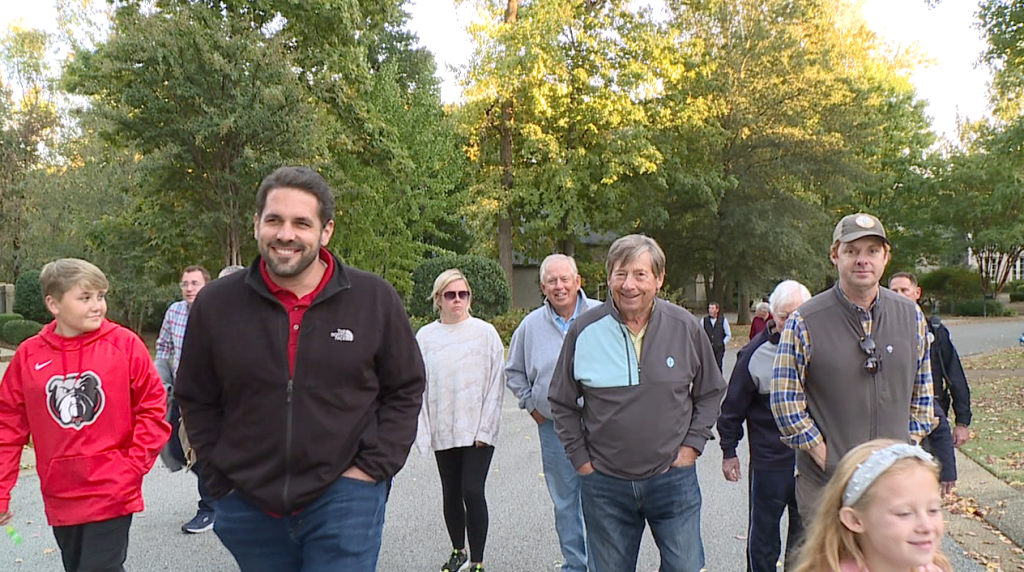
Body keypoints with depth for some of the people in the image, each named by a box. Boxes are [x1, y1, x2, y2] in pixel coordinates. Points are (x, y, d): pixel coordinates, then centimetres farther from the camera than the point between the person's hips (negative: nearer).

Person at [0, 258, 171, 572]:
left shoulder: (125, 344, -8)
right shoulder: (28, 355, -2)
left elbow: (153, 408, -4)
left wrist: (133, 466, -10)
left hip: (112, 493, -3)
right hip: (60, 498, 4)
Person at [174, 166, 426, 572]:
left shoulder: (375, 299, -5)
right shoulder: (215, 304, -1)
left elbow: (405, 389, 4)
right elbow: (195, 400, 9)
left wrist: (372, 467, -4)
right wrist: (222, 480, 3)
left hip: (344, 500, -2)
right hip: (249, 506, 3)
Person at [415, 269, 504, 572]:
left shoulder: (485, 332, -3)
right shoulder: (425, 336, 2)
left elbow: (495, 385, -3)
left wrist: (485, 429, -7)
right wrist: (423, 432, -2)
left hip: (477, 431, -3)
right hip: (442, 431, 3)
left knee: (473, 492, -8)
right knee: (451, 494, 14)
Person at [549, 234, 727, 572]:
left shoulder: (686, 328, -3)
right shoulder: (585, 330, -5)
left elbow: (710, 392, 11)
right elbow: (562, 403, 6)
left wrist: (692, 445, 2)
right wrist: (580, 458, 1)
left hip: (673, 479, 0)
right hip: (604, 484, 0)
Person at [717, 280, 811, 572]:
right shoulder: (755, 353, -8)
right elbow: (733, 406, -1)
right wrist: (729, 451, 1)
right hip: (769, 460, -2)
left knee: (805, 532, 16)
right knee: (763, 535, 11)